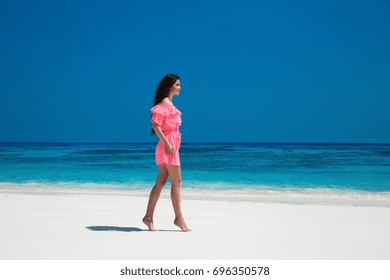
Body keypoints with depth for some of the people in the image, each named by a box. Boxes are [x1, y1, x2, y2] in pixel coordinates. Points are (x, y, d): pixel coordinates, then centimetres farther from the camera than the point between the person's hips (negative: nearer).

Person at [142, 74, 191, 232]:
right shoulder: (164, 103, -11)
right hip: (168, 144, -10)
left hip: (172, 144, 10)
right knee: (176, 181, -5)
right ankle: (179, 218, 3)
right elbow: (155, 125, -19)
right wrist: (167, 144, -22)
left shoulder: (169, 103, 18)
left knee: (161, 182, 8)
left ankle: (148, 217, 11)